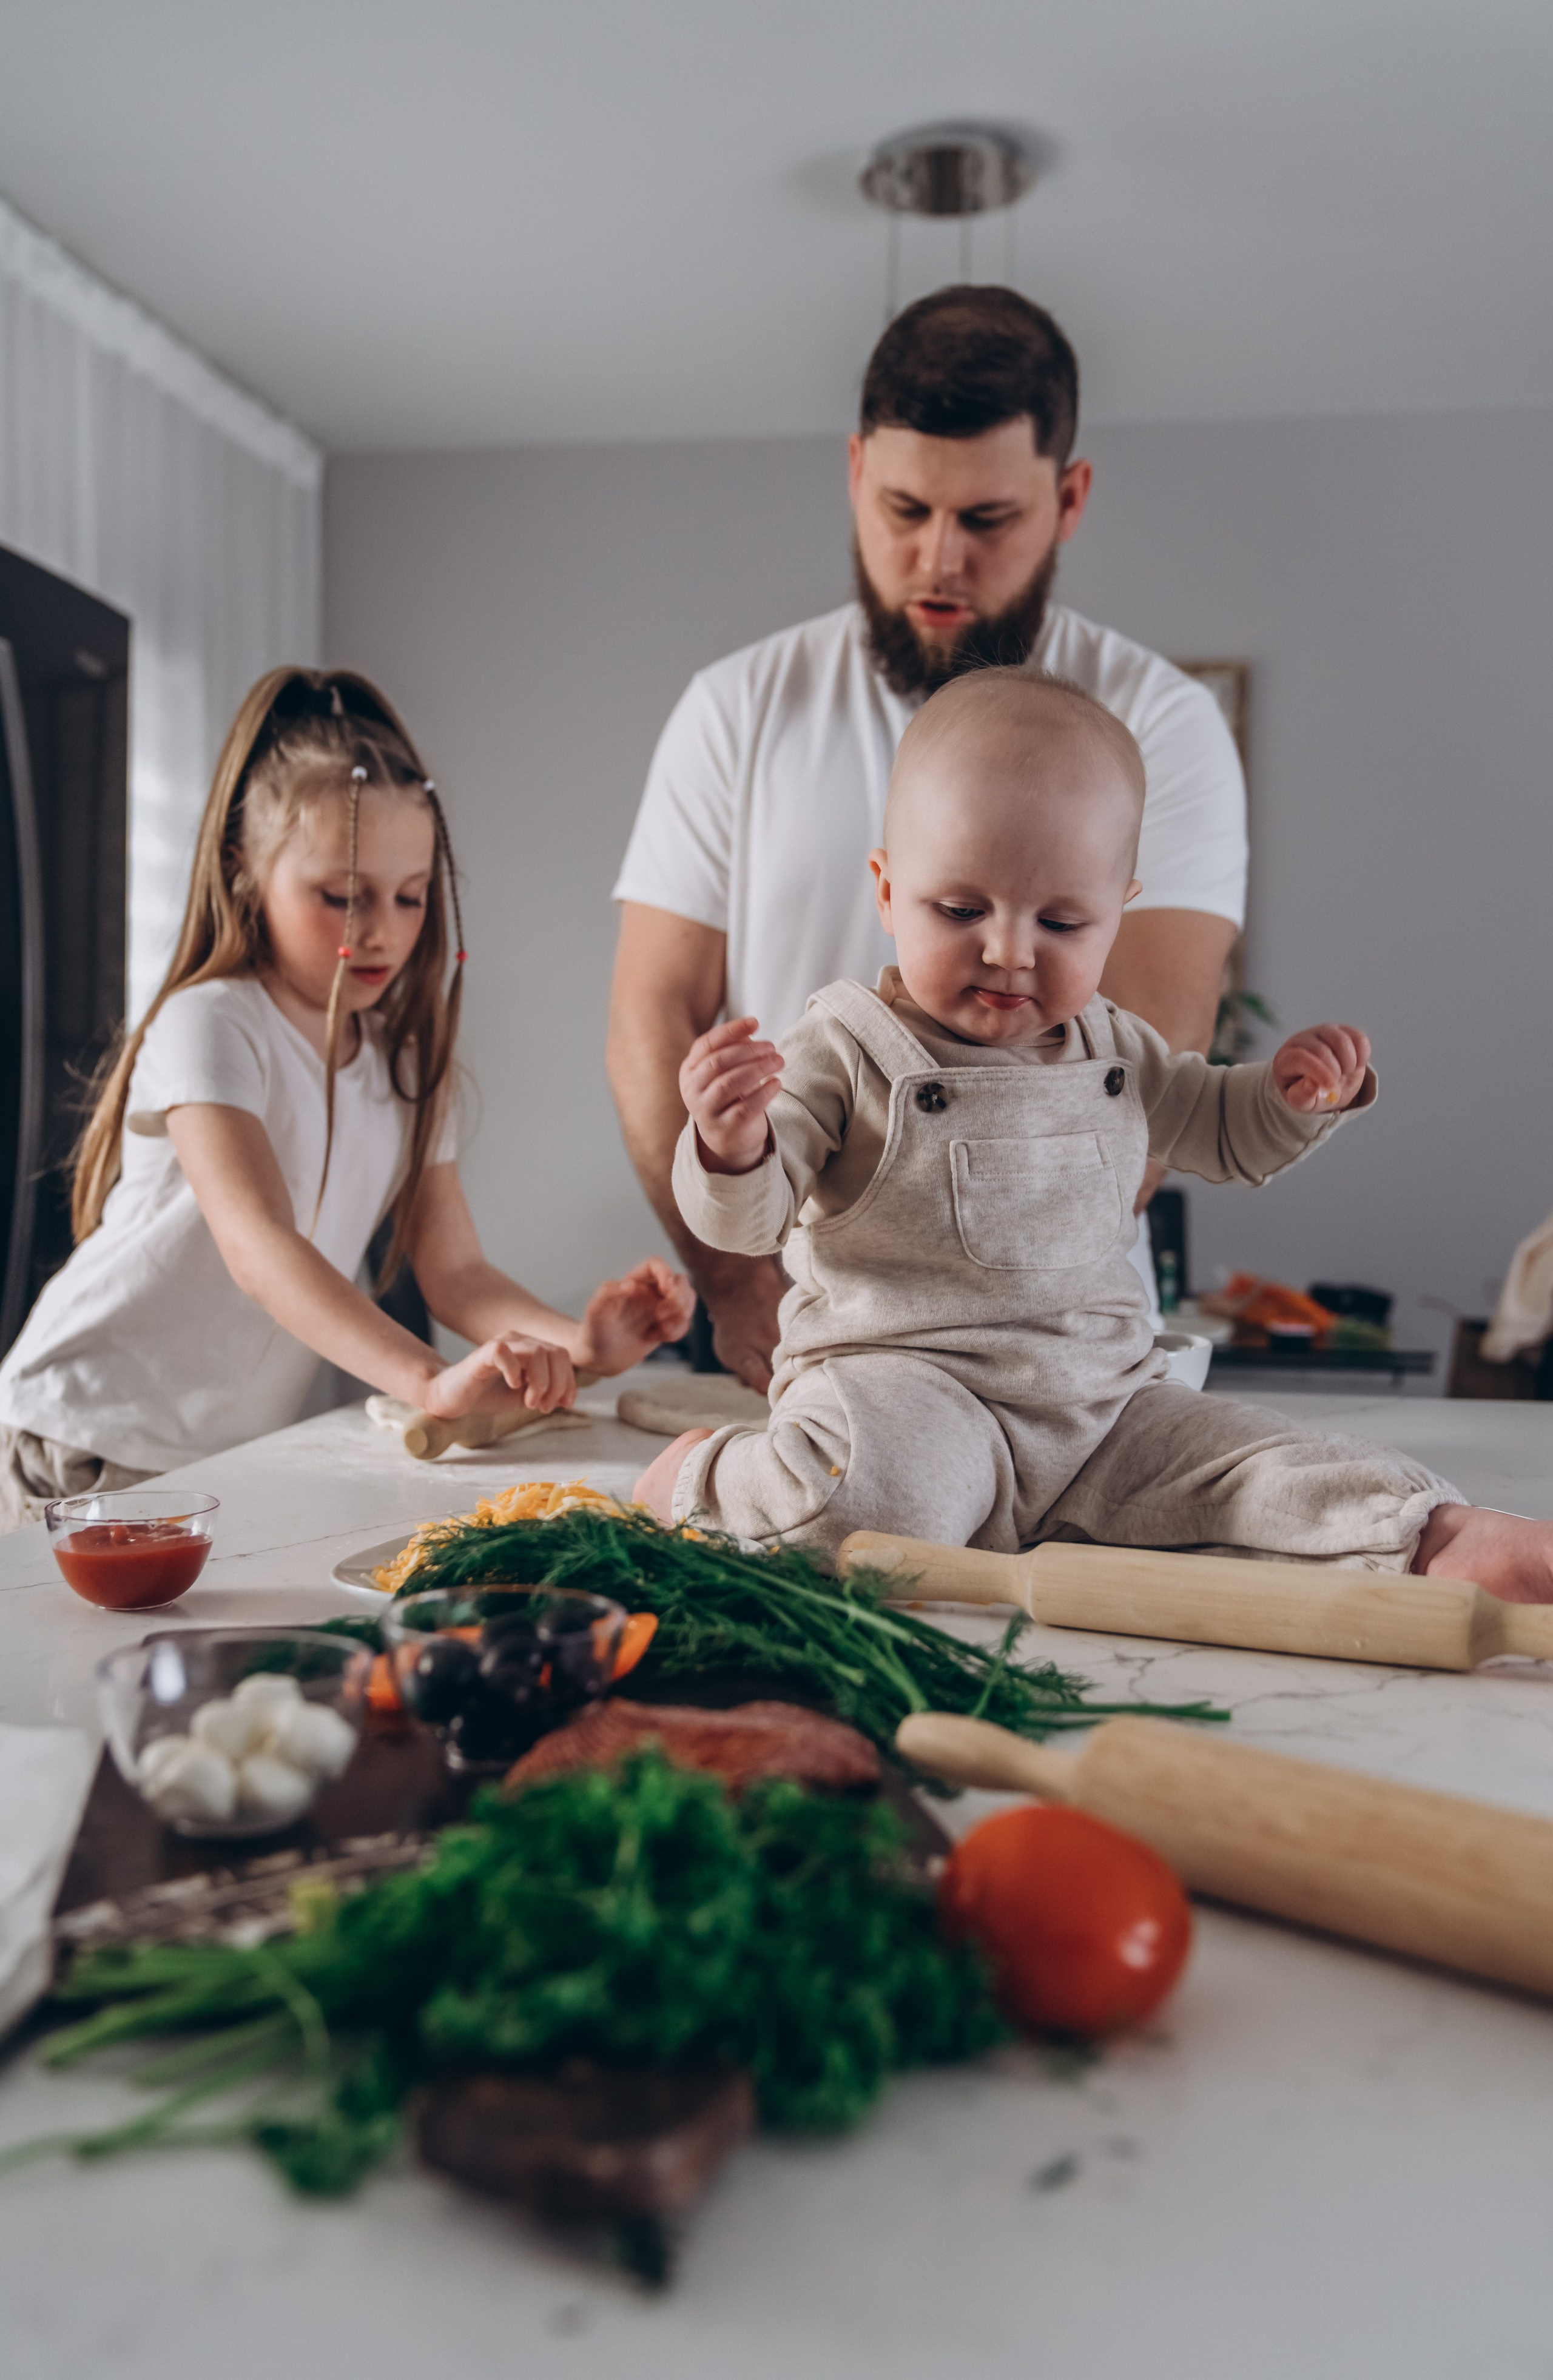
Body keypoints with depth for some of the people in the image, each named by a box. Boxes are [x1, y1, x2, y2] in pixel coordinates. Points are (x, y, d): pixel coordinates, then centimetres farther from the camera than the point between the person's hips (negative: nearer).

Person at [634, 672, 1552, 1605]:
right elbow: (745, 1216, -10)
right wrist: (732, 1143, -34)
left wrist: (1298, 1093, 7)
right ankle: (703, 1475, -7)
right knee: (883, 1489, -34)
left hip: (1103, 1399, 6)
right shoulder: (849, 1049, -6)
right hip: (898, 1379, -5)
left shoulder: (1114, 1047, 12)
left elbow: (1219, 1130, 29)